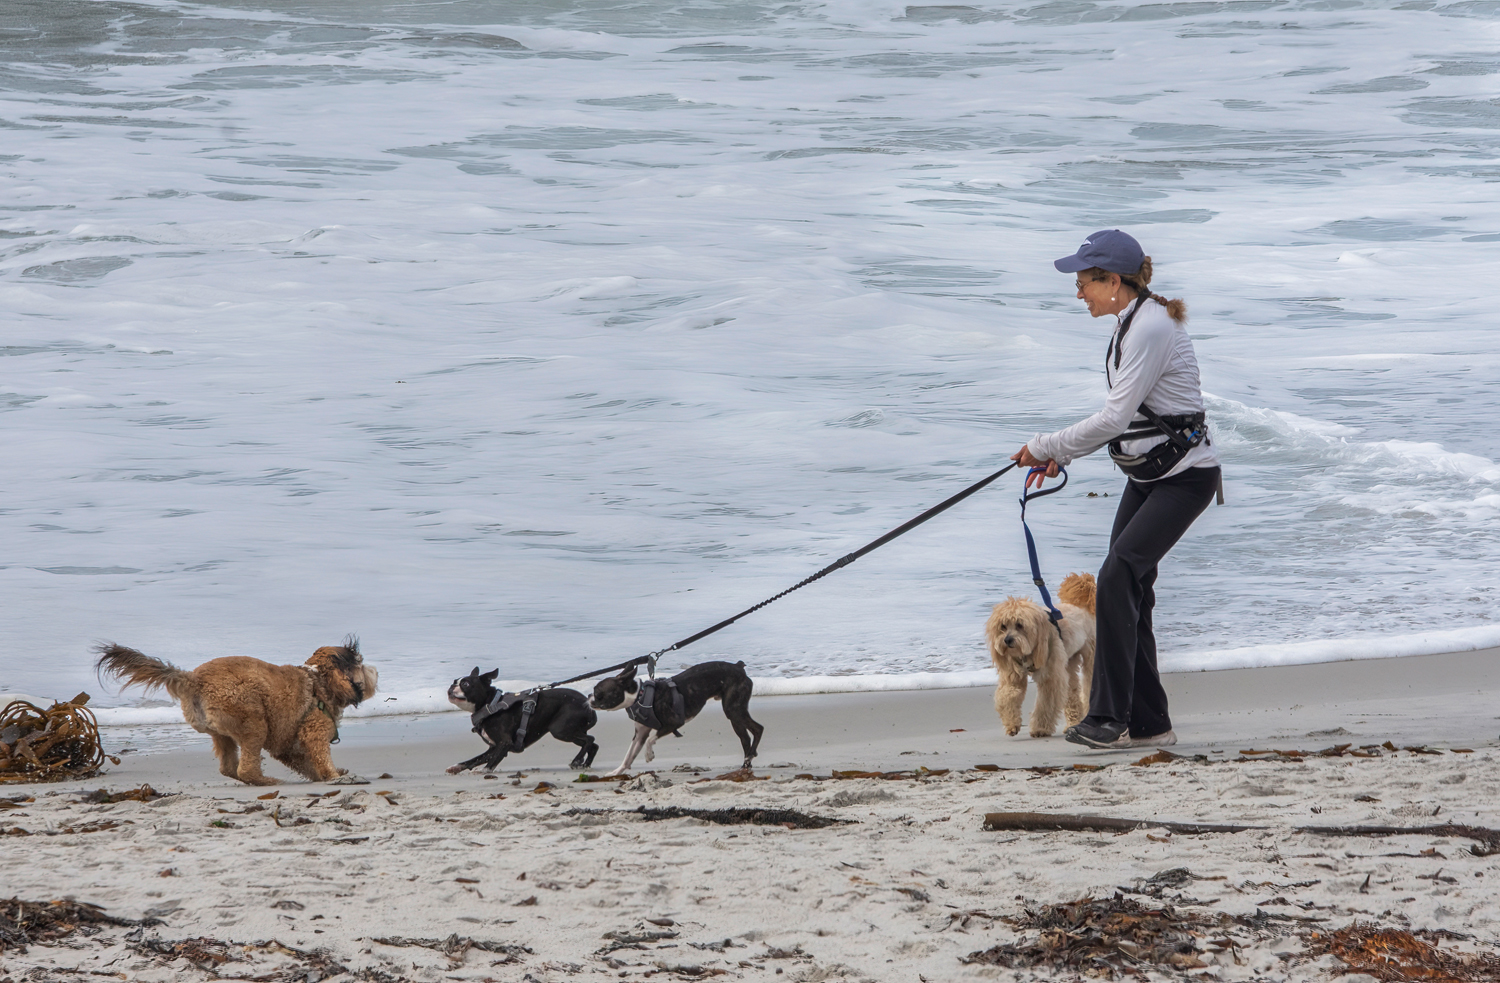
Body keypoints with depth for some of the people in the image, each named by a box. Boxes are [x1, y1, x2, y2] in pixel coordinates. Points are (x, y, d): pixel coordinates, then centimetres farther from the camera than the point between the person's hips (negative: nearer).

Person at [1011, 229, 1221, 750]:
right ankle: (1148, 723, 11)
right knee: (1128, 590, 6)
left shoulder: (1151, 328, -21)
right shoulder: (1131, 323, 11)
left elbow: (1115, 417, -24)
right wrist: (1060, 453, 10)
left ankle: (1109, 718, -20)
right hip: (1147, 474, 10)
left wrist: (1047, 446, -14)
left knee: (1117, 575, -20)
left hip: (1185, 475, -10)